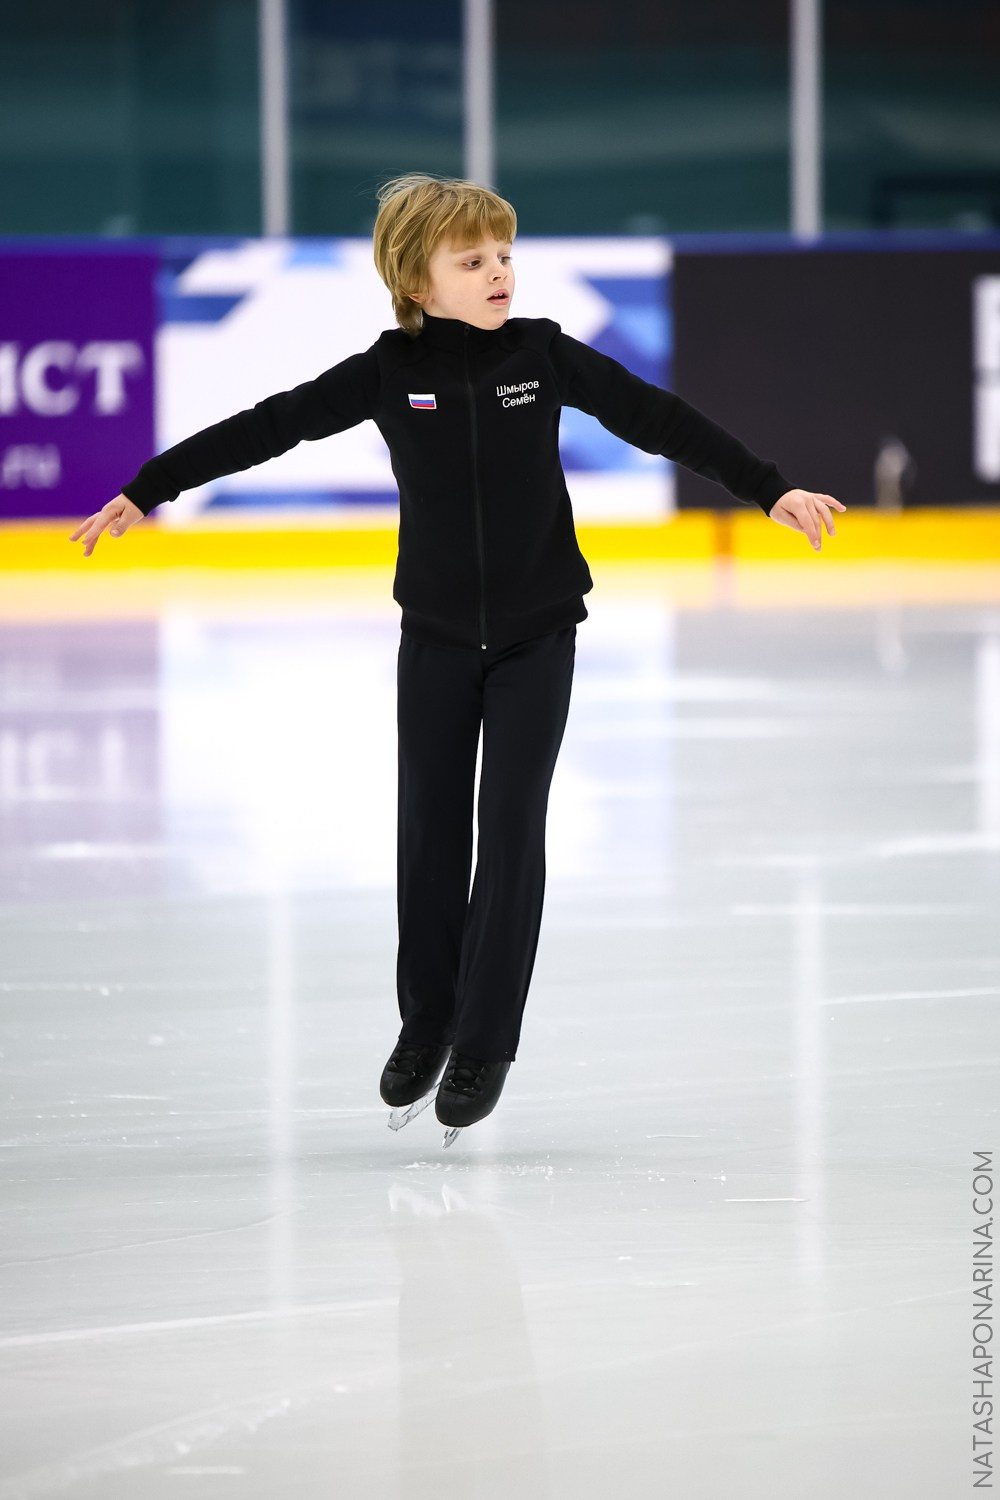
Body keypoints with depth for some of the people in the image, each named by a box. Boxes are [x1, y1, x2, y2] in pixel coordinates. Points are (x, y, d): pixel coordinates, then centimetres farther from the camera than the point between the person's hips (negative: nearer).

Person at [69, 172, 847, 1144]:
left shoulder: (544, 353, -9)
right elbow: (269, 428, -7)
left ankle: (485, 1044, 5)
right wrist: (147, 490, -8)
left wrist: (770, 490, -6)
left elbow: (658, 419, -5)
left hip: (536, 634, -1)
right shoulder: (390, 371, -9)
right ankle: (425, 1025, 24)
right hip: (435, 635, 1)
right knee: (428, 830, 7)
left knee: (511, 829, -4)